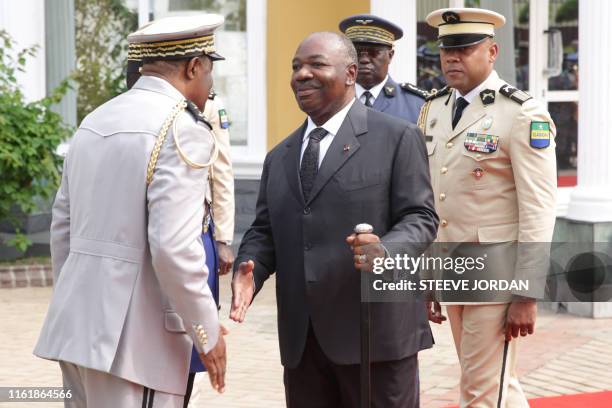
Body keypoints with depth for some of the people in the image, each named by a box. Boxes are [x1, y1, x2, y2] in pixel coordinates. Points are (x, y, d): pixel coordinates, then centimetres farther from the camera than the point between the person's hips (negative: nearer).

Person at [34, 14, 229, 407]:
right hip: (134, 336, -8)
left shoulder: (95, 121, 12)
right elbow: (174, 247, -20)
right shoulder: (183, 131, -13)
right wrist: (207, 331, -9)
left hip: (76, 326, 8)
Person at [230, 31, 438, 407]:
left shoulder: (398, 138, 0)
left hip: (375, 333, -5)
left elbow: (420, 217, -6)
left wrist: (386, 251, -26)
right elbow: (265, 230, 16)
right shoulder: (280, 158, 19)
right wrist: (250, 270, -6)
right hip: (301, 339, 5)